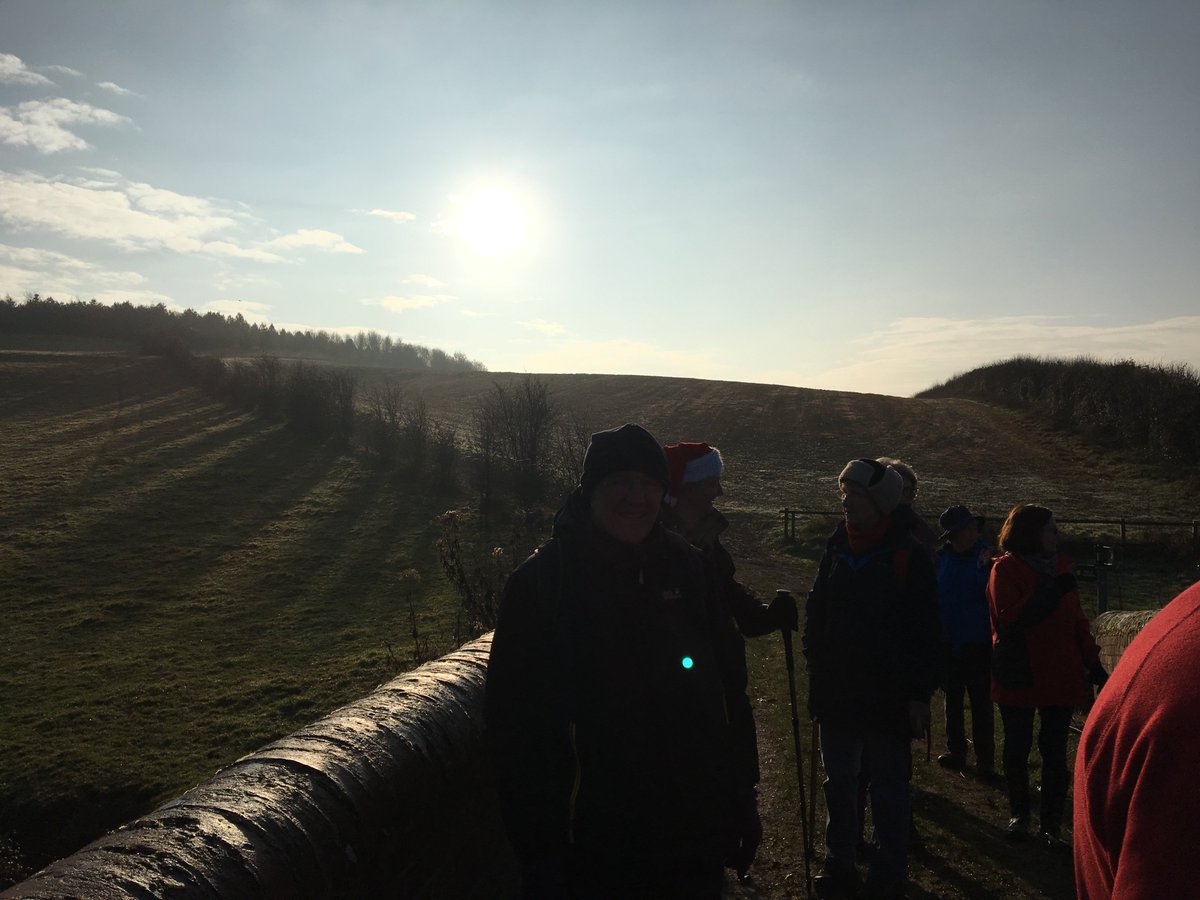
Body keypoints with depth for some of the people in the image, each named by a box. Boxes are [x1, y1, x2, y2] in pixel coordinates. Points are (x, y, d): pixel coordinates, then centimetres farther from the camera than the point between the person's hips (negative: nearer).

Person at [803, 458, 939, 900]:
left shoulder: (907, 555, -10)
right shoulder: (836, 548, 6)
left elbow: (924, 630, -10)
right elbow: (816, 611, 13)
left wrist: (920, 694, -12)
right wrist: (816, 667, 7)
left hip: (887, 695, -5)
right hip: (837, 693, 5)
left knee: (889, 788, 8)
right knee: (839, 781, 15)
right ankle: (839, 863, 29)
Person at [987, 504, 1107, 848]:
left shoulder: (1059, 565, 8)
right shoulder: (1006, 569, -9)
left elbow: (1076, 618, 12)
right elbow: (1008, 619, -20)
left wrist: (1093, 663, 8)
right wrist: (1051, 592, -24)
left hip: (1061, 675, 4)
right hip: (1019, 676, -4)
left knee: (1055, 751, 6)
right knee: (1017, 748, 8)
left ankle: (1051, 823, 14)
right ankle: (1018, 813, 26)